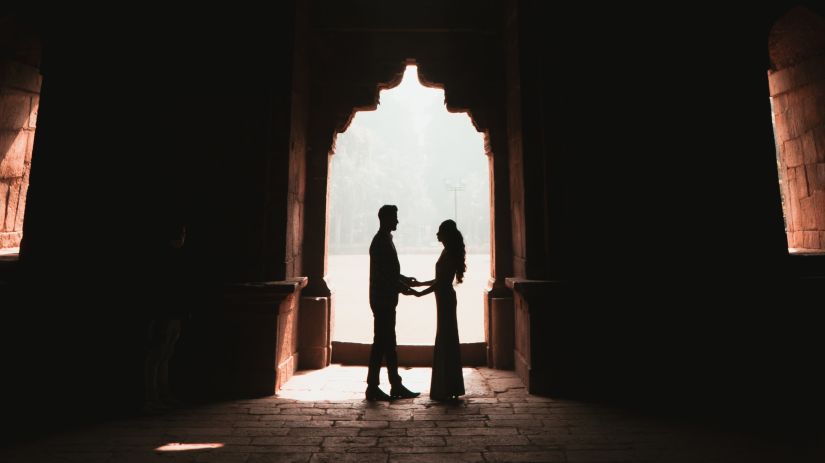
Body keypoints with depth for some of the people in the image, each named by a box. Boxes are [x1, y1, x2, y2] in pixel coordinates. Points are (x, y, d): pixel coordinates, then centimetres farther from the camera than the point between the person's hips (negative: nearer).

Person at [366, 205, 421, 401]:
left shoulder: (385, 240, 16)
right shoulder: (381, 242, -14)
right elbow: (384, 275, -20)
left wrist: (405, 280, 13)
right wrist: (403, 288, -16)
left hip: (386, 300, 10)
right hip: (383, 300, -10)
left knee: (387, 343, 13)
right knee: (382, 343, -2)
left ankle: (396, 387, 21)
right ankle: (372, 388, 8)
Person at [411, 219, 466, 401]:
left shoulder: (448, 253, -15)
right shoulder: (449, 252, 13)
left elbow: (441, 281, -19)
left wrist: (420, 292, -13)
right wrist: (419, 283, 23)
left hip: (445, 299, -10)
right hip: (445, 299, 10)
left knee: (445, 342, -3)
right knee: (447, 342, 14)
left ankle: (447, 390, 6)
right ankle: (448, 388, 24)